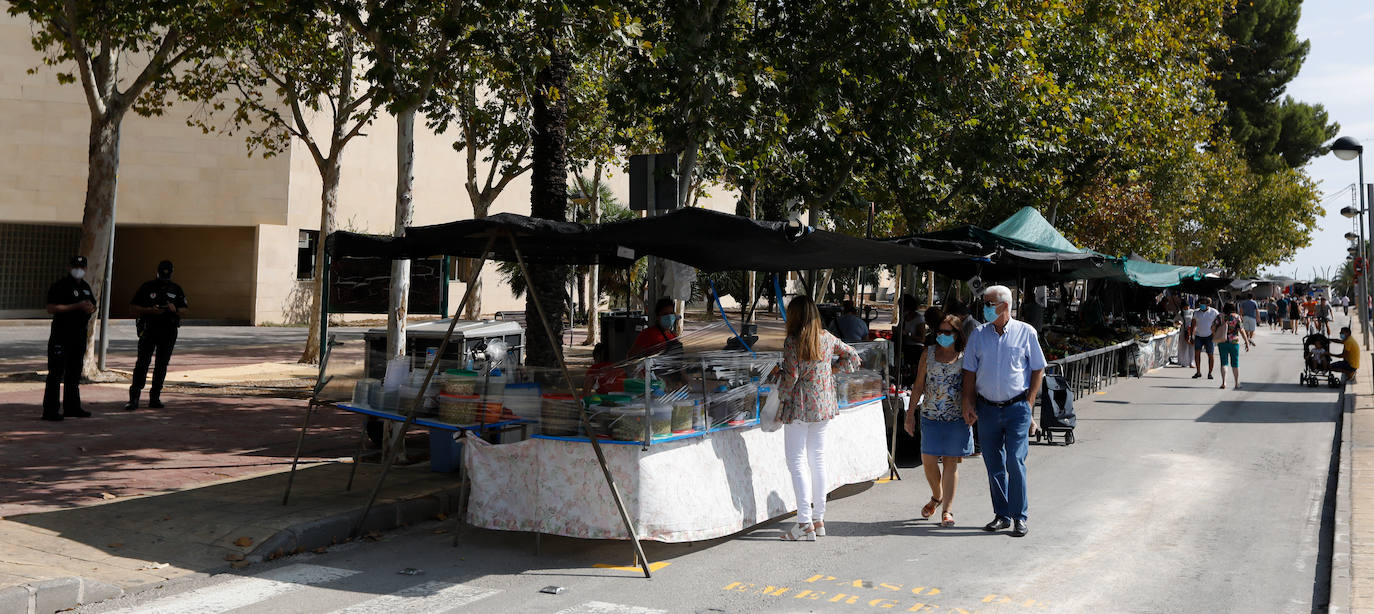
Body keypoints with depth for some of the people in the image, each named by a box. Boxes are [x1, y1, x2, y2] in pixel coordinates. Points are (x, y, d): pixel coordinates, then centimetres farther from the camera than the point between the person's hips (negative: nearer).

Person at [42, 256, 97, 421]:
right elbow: (51, 308, -17)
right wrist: (77, 306, -21)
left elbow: (93, 305, 28)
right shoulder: (60, 285, -8)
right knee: (56, 373, -8)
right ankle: (50, 410, -7)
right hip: (61, 335, -8)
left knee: (74, 373, 13)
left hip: (79, 335, 8)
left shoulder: (85, 286, 16)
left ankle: (72, 407, 21)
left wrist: (91, 308, 2)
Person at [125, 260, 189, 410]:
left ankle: (155, 397, 12)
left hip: (169, 332, 3)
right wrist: (150, 310, -15)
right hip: (149, 330, -3)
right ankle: (133, 399, -12)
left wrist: (175, 310, -10)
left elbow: (184, 310, 13)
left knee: (162, 365, 5)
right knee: (142, 363, -11)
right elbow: (132, 308, 0)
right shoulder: (147, 287, 2)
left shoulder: (176, 289, 11)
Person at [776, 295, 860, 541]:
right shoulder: (827, 338, 6)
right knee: (818, 460, 13)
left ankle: (805, 523, -9)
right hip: (824, 406, 7)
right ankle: (819, 518, 19)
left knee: (797, 463, -4)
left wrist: (782, 400, 0)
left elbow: (791, 376, -16)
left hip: (799, 406, -6)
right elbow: (853, 357, 14)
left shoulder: (792, 341, -12)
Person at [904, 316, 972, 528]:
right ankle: (937, 497, 27)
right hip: (930, 415, 2)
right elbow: (919, 385, 10)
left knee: (951, 462, 1)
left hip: (956, 416, -2)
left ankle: (947, 509, 8)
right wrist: (911, 412, 6)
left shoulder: (963, 356, 3)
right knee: (928, 460, -1)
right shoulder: (929, 352, 8)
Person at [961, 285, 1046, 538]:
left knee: (1015, 462, -10)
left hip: (1017, 407, -3)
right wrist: (967, 403, 2)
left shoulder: (1026, 333, 1)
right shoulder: (979, 335, 7)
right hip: (987, 408, 3)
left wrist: (1029, 402, -4)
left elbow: (1038, 369, 5)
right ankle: (1002, 515, 18)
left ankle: (1019, 517, -1)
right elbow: (969, 372, 10)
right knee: (993, 465, 7)